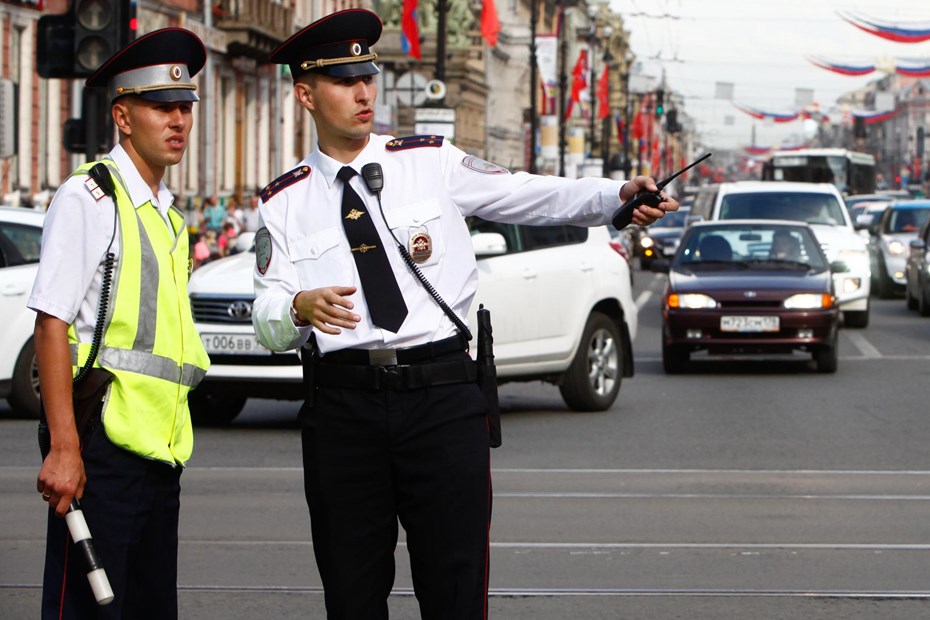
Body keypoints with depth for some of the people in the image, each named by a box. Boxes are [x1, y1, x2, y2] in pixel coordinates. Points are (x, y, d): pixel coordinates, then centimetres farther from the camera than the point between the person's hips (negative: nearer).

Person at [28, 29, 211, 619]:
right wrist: (64, 449, -20)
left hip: (162, 450, 8)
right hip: (103, 443, -8)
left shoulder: (169, 216, 18)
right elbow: (52, 325, -14)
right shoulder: (90, 199, -7)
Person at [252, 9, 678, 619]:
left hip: (442, 395, -1)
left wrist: (619, 195, -18)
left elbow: (531, 196, -2)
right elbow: (268, 319, 3)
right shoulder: (285, 202, 9)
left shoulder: (432, 162, 8)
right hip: (342, 403, 1)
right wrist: (301, 307, -21)